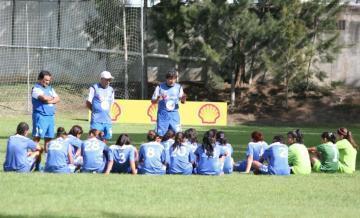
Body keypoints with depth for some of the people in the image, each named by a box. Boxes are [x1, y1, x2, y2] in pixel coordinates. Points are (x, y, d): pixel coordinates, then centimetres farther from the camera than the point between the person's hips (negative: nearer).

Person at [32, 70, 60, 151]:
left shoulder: (50, 88, 18)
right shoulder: (36, 89, -5)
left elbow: (57, 99, 10)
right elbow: (44, 98, -21)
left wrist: (50, 101, -9)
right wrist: (52, 98, -1)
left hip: (51, 115, 7)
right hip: (40, 116, -7)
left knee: (48, 137, 10)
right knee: (37, 136, -12)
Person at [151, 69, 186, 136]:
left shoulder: (178, 87, 5)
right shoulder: (160, 87, -1)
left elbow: (183, 102, 12)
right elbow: (153, 101, 3)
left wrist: (183, 98, -12)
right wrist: (158, 99, -19)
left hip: (174, 114, 2)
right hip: (163, 114, -2)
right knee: (160, 134, -5)